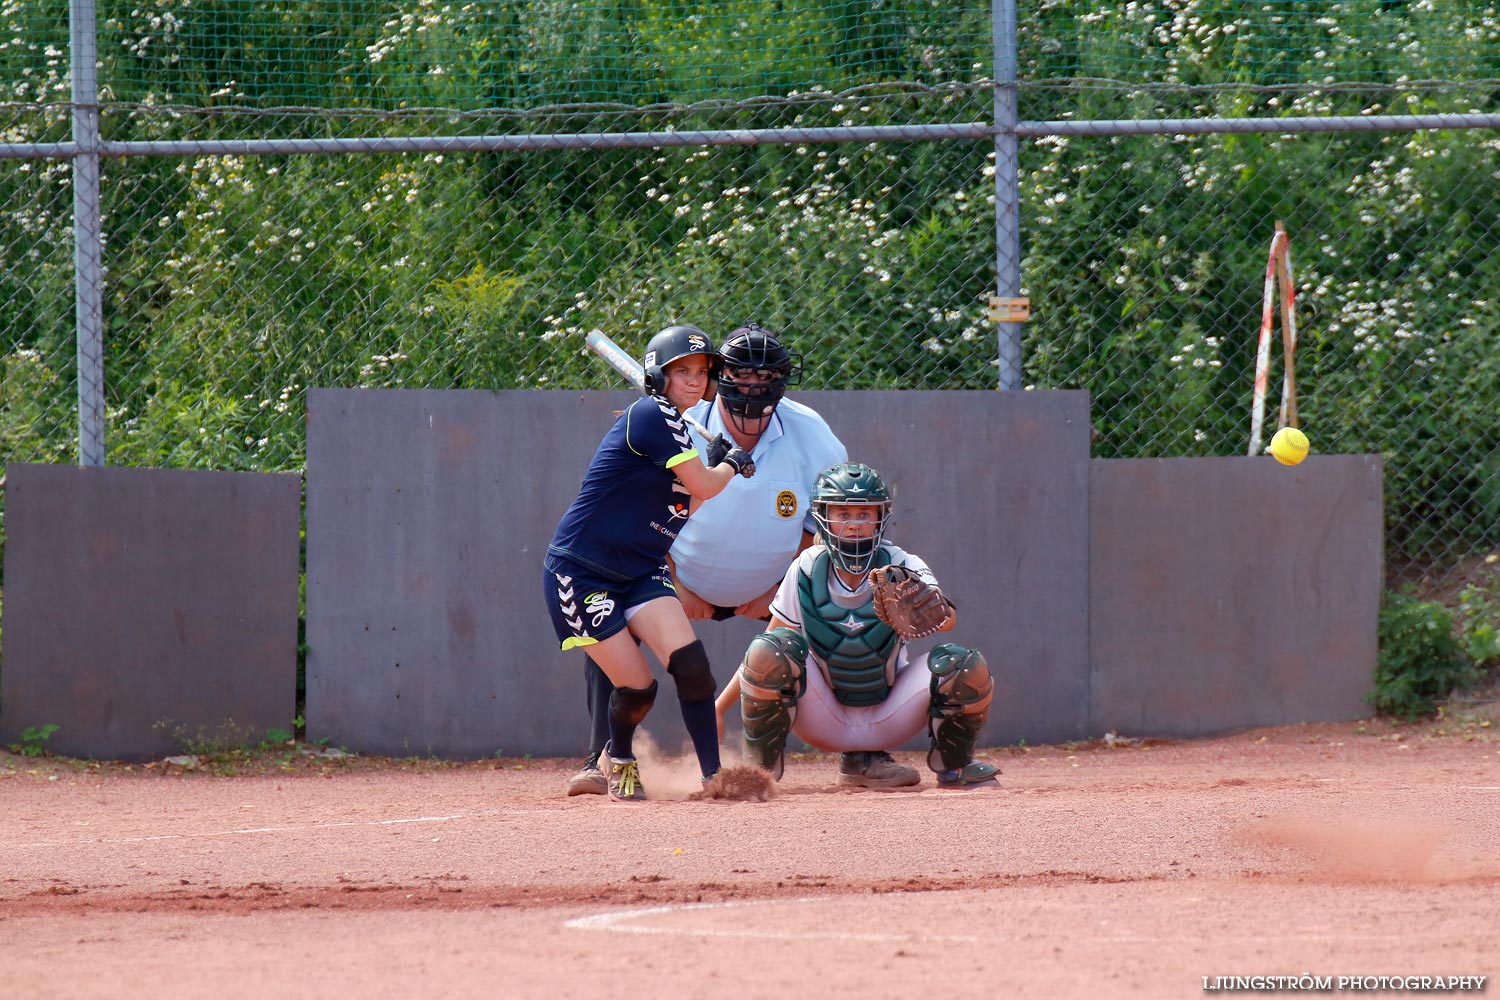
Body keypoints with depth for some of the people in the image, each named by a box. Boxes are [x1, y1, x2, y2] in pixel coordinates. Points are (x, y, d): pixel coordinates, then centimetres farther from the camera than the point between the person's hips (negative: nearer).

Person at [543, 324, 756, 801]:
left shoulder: (678, 430, 13)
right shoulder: (651, 414, -16)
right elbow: (703, 486, -19)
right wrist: (733, 462, -1)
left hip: (642, 571, 7)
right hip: (580, 573, -7)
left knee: (689, 661, -16)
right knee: (636, 688, -8)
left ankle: (714, 774, -15)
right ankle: (618, 759, 24)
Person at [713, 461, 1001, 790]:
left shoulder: (902, 568, -11)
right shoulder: (806, 572, -9)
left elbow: (946, 619, -30)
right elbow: (765, 649, -5)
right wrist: (716, 710, -10)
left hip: (888, 721, 0)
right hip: (825, 722, 0)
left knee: (967, 666, -22)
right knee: (771, 649, -28)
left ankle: (953, 764, 7)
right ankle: (760, 768, -8)